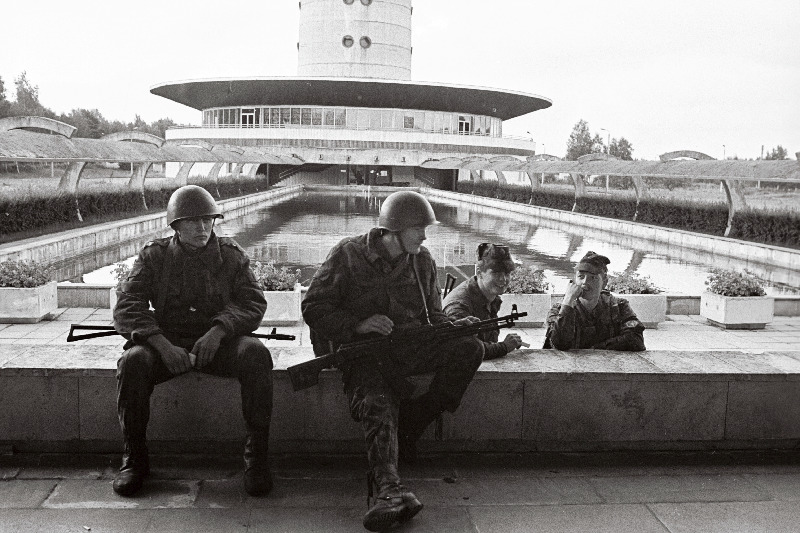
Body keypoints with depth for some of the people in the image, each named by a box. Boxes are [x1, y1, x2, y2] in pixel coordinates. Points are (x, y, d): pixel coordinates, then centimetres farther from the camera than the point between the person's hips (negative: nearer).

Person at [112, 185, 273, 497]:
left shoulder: (230, 254, 7)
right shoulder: (154, 256, 6)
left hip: (219, 342, 0)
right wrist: (162, 343, -21)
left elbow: (253, 303, -1)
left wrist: (219, 330, -20)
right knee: (134, 360, -30)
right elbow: (126, 309, -4)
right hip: (167, 341, 0)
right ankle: (134, 457, -10)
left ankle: (256, 456, -19)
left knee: (256, 354, -30)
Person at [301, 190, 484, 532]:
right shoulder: (349, 255, -2)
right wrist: (357, 325, -15)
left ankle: (408, 429, -20)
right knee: (377, 402, -33)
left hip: (409, 346, 4)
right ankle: (390, 489, -48)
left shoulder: (422, 260, 12)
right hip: (362, 348, -4)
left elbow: (432, 314, 20)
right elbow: (313, 308, -1)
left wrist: (454, 325, -3)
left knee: (470, 348, -20)